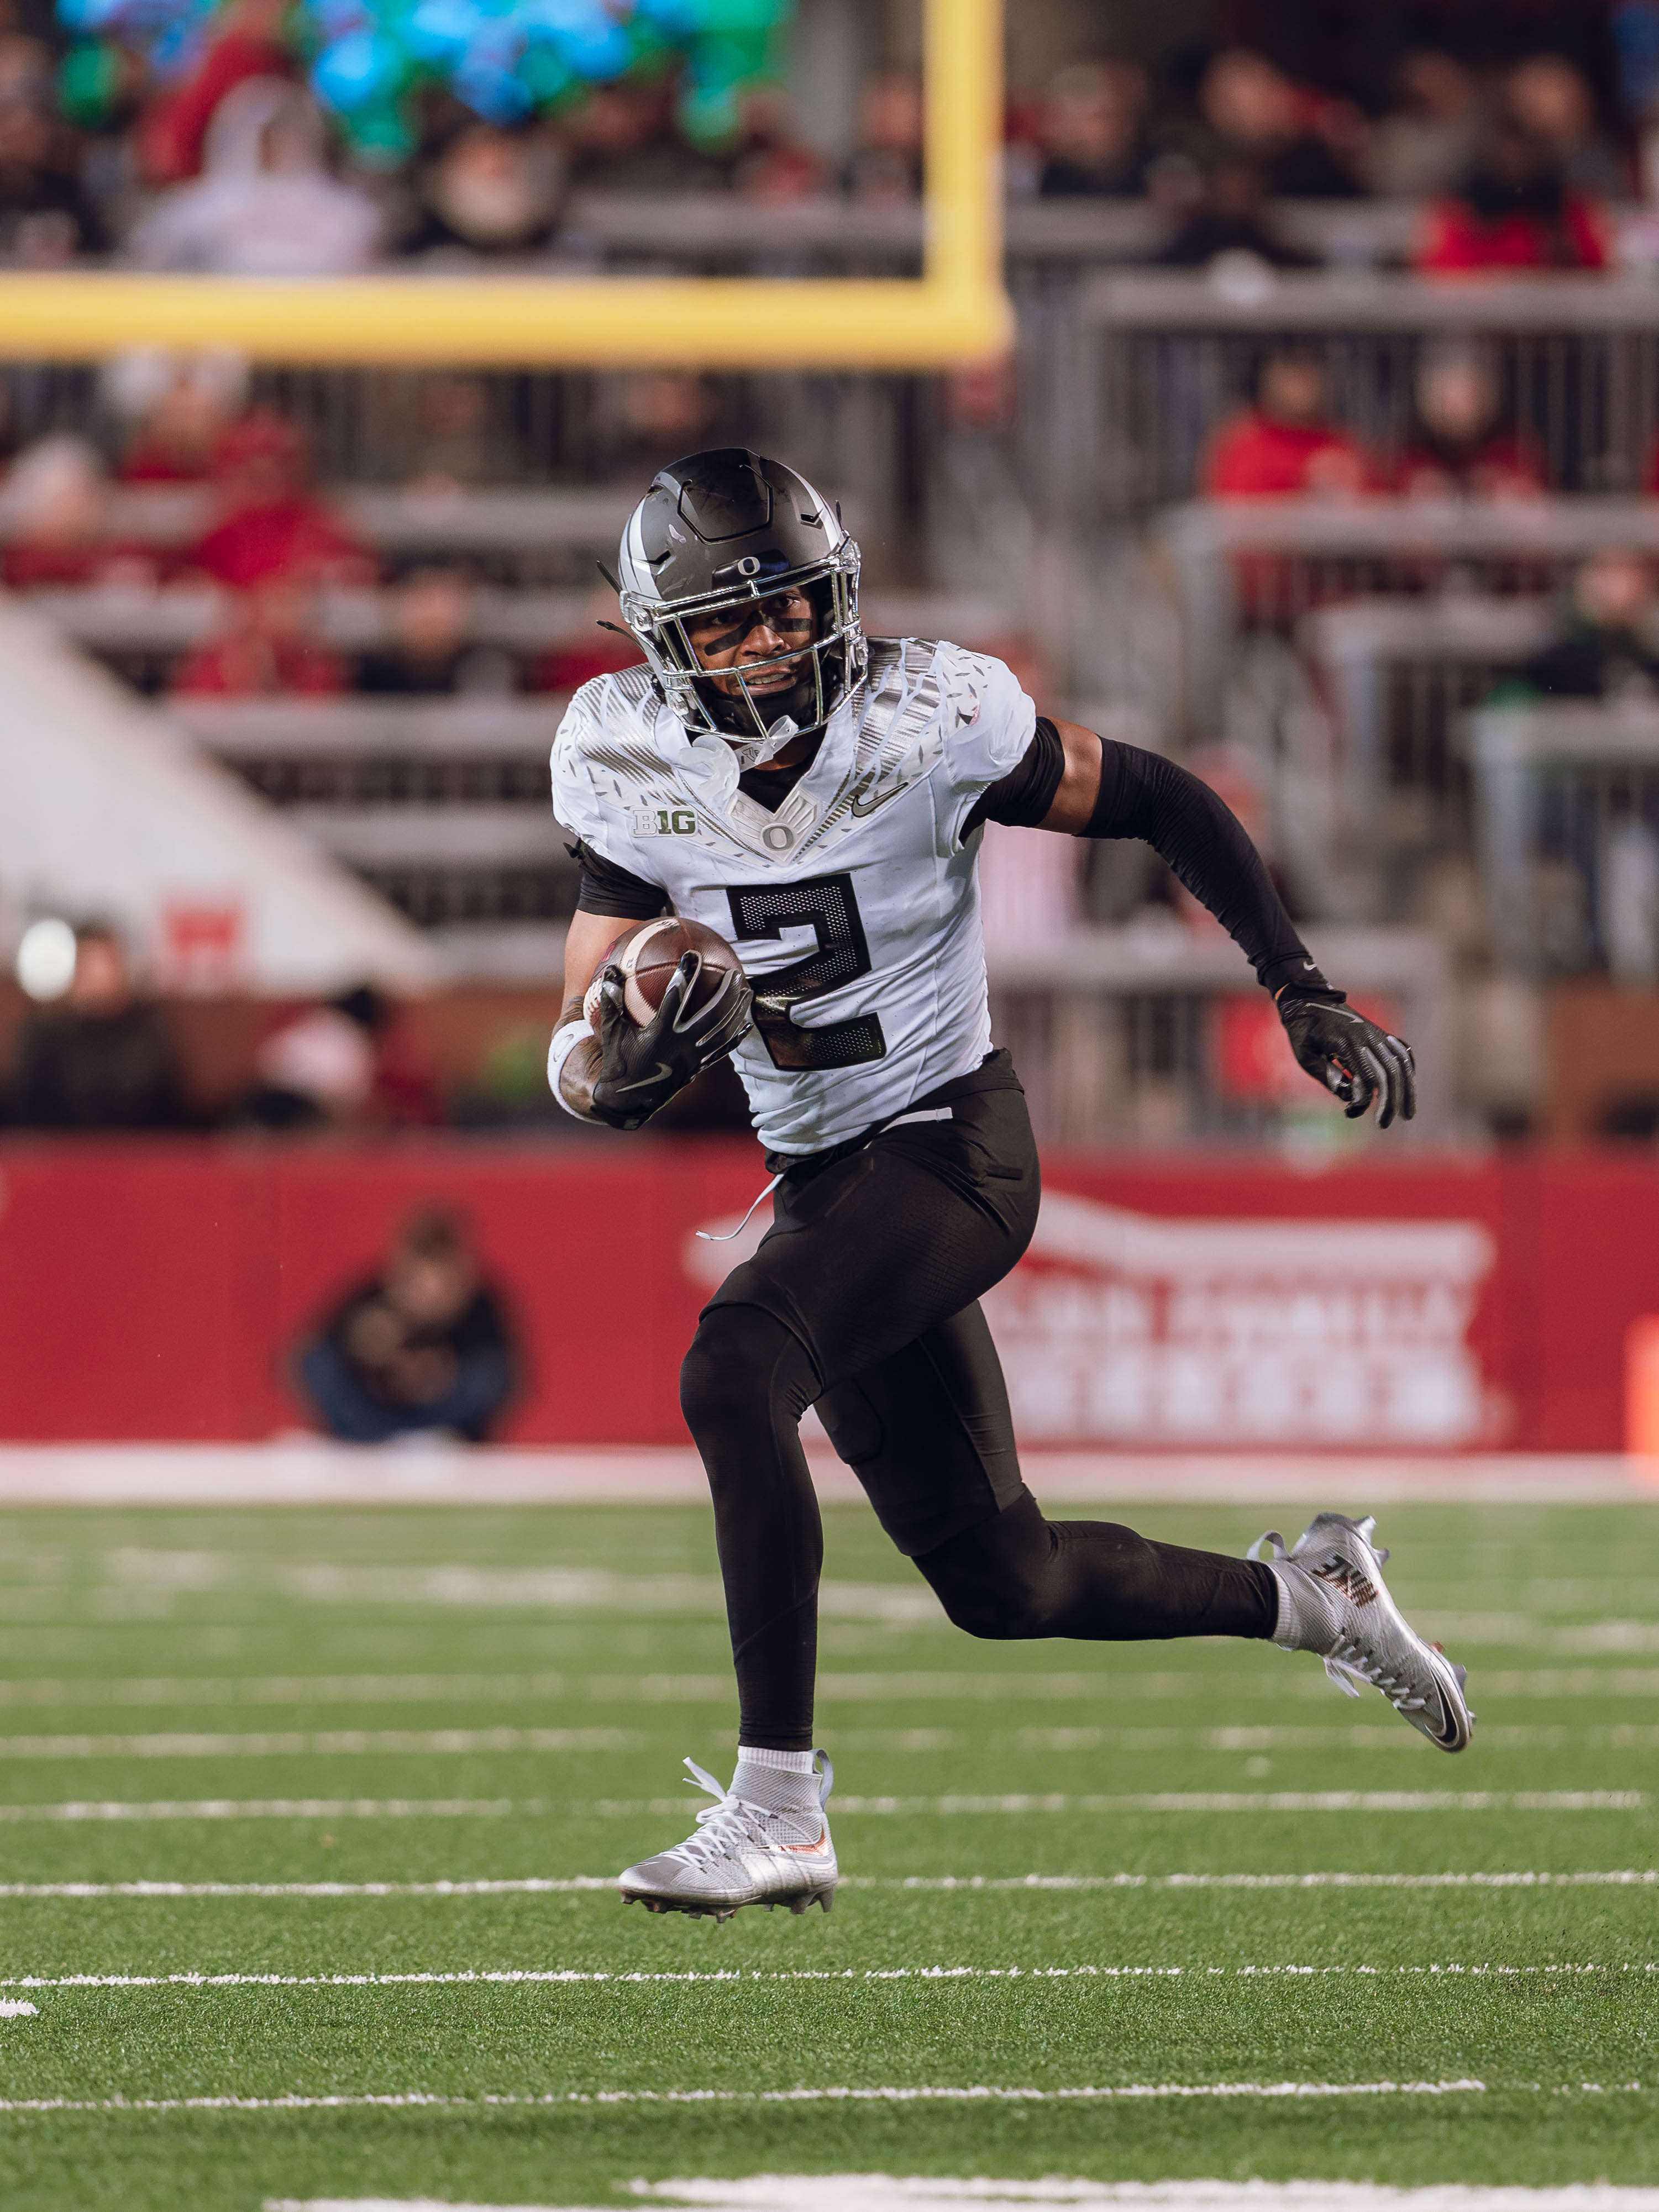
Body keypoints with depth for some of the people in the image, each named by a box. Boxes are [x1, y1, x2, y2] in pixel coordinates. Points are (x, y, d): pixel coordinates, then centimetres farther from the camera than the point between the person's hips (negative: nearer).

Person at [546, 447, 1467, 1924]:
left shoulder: (927, 725, -15)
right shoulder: (639, 782, -5)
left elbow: (1161, 804, -1)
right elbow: (583, 1067, -4)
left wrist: (1304, 994, -5)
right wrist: (635, 1063, -28)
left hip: (953, 1148, -5)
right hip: (824, 1182, 6)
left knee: (736, 1365, -31)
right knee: (999, 1582, 10)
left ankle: (778, 1808, -31)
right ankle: (1302, 1595, 38)